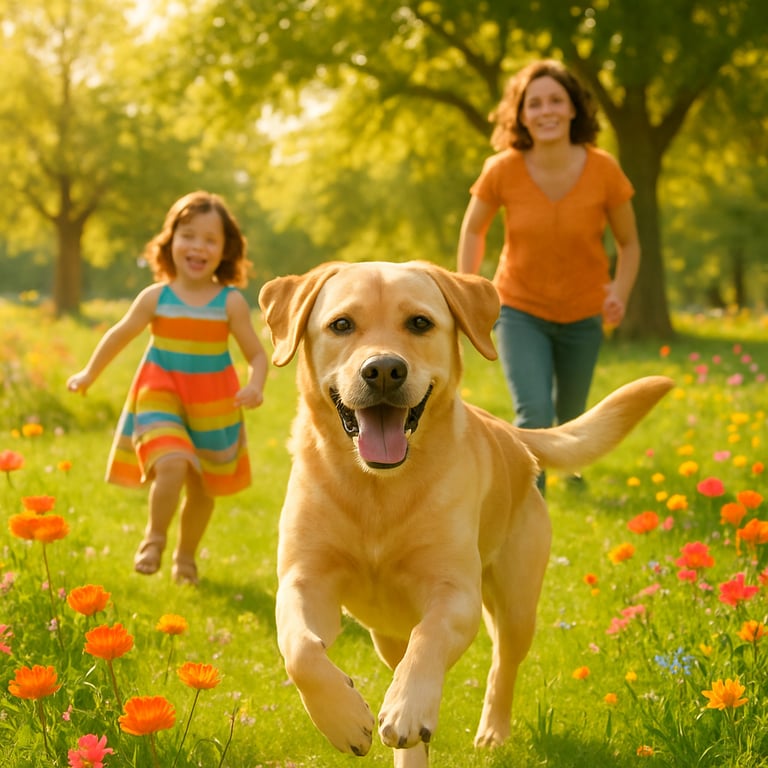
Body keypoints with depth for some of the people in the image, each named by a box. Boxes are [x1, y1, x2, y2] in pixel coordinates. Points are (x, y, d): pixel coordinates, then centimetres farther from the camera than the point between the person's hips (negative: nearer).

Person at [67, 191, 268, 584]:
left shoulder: (231, 302, -8)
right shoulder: (155, 298, -6)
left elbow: (257, 354, -4)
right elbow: (121, 334, 8)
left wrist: (255, 386, -25)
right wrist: (89, 374, 18)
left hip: (213, 405, 1)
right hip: (161, 396, -1)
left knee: (202, 487, 12)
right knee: (172, 465, -25)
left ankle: (186, 555, 37)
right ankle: (154, 537, 1)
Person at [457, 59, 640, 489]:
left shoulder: (604, 171, -19)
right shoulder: (502, 170, -20)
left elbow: (629, 243, -4)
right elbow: (474, 228, 1)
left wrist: (620, 294, -20)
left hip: (582, 315, 2)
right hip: (521, 311, -2)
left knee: (570, 414, 22)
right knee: (534, 415, -22)